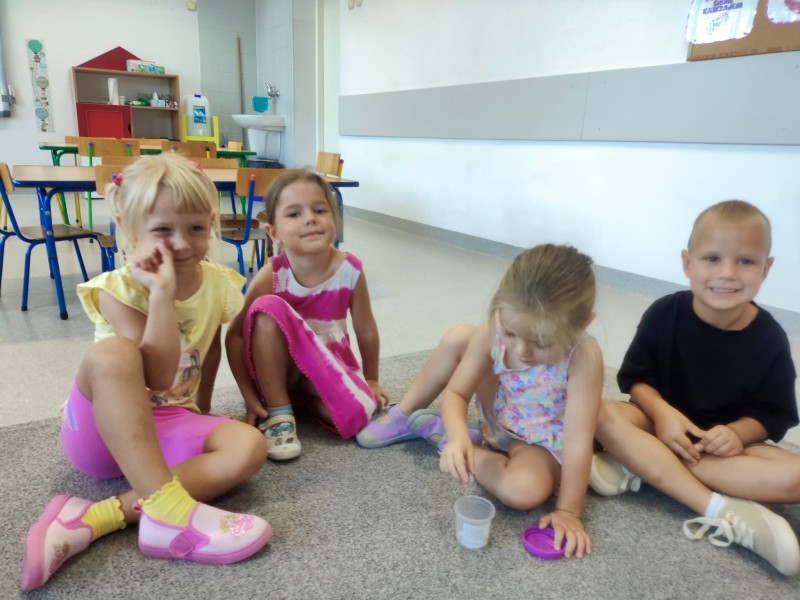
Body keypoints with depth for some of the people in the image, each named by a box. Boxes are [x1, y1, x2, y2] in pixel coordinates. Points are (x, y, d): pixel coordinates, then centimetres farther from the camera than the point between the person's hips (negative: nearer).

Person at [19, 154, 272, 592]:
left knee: (248, 446, -26)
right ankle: (170, 510, -40)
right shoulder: (118, 289, -16)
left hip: (169, 425, 4)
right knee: (111, 353, -36)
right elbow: (157, 378, -28)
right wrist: (163, 292, -32)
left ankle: (94, 519, -29)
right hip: (102, 426, -3)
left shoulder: (218, 284, -4)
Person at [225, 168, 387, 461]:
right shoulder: (270, 277, -22)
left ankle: (306, 396, 6)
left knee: (357, 415, -27)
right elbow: (235, 336, -16)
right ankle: (278, 412, -18)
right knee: (269, 308, -31)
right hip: (279, 368, -1)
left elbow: (366, 330, -5)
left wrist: (371, 381, 7)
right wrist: (250, 397, -19)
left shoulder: (350, 270, -18)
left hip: (332, 367, 1)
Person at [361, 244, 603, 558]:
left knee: (524, 491, -36)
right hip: (498, 419, 3)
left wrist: (568, 511, -27)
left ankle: (438, 432, -10)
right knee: (458, 337, -17)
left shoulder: (584, 357, -35)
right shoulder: (492, 331, -26)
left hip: (539, 443, -2)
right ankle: (403, 416, 5)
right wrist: (458, 437, -40)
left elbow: (578, 441, -31)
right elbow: (456, 393, -21)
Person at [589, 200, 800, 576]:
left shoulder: (769, 338, -12)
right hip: (664, 422, 0)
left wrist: (736, 432, -24)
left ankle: (641, 467, -29)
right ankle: (723, 513, -30)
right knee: (605, 415, -29)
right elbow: (636, 377, -7)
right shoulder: (664, 314, -14)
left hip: (727, 442, 1)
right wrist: (662, 412, -25)